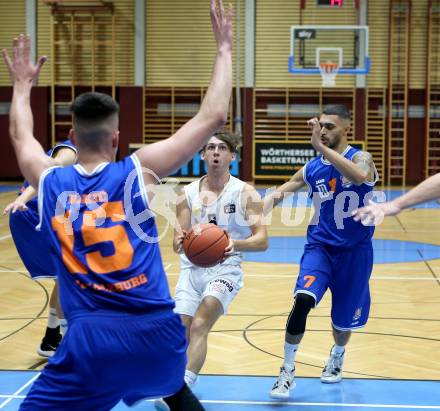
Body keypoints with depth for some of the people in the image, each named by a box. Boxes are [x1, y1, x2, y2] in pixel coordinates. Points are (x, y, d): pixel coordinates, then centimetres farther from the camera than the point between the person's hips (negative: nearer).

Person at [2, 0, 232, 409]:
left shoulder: (50, 181, 5)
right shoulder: (138, 170, -1)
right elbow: (212, 117, 2)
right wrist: (224, 48, 12)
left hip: (91, 335, -1)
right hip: (157, 329, 2)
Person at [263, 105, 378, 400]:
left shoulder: (360, 158, -12)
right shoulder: (311, 168, 0)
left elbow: (361, 176, -37)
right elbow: (282, 192, 8)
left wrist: (321, 147, -42)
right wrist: (271, 199, -17)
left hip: (354, 251, -2)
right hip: (320, 246, 2)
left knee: (344, 317, 12)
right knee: (303, 300, -23)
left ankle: (338, 356, 47)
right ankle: (288, 370, -7)